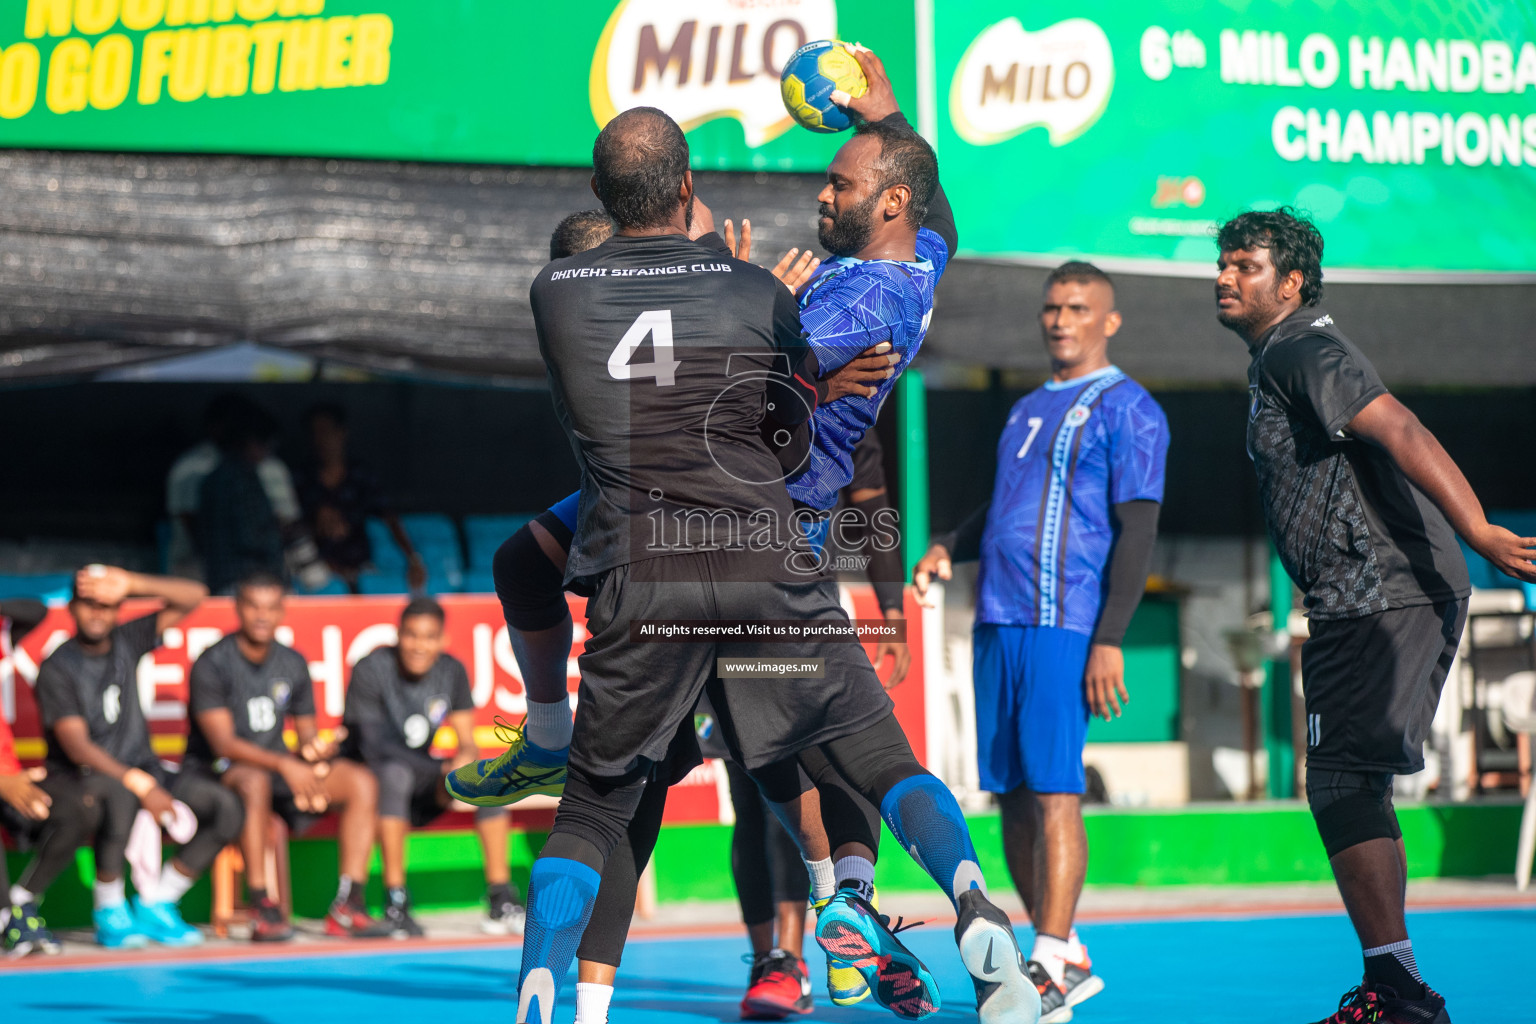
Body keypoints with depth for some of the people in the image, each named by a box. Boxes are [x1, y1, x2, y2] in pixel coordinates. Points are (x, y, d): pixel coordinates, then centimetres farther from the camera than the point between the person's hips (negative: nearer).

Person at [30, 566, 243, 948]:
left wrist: (130, 585, -15)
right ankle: (110, 911, -23)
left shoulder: (126, 642, 6)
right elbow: (76, 747, -20)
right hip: (77, 779, -6)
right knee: (118, 795, -41)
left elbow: (193, 596, 2)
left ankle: (154, 903, -6)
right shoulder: (57, 669, -10)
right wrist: (141, 786, -31)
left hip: (138, 769, 6)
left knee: (224, 808, -12)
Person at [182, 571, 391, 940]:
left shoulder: (293, 664, 7)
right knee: (255, 782, -42)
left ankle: (346, 908, -19)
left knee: (361, 782, -14)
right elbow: (223, 743, -22)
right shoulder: (212, 664, -13)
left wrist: (316, 749, -16)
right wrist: (284, 765, -36)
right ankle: (263, 911, -40)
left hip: (274, 765, 6)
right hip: (213, 771, -6)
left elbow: (308, 735, 12)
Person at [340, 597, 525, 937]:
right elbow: (373, 746, -23)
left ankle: (501, 900, -19)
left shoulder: (452, 672, -1)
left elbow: (467, 742, 2)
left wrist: (465, 758, -25)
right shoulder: (372, 669, -17)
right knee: (394, 773, -38)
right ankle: (395, 903, -38)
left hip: (421, 781, 5)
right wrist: (440, 772, -31)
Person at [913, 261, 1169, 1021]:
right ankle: (1068, 956, 13)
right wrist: (950, 546, 11)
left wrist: (1110, 641, -17)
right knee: (1012, 796, 5)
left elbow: (1137, 532, -9)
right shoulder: (1028, 409, 22)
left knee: (1054, 790, -13)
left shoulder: (1127, 410, -3)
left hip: (1066, 627, -8)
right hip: (998, 624, 8)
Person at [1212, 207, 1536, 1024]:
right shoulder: (1279, 360, 22)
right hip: (1398, 597, 11)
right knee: (1356, 789, 16)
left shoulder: (1303, 353, -10)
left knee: (1343, 786, -13)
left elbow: (1400, 431, -23)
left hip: (1378, 601, -11)